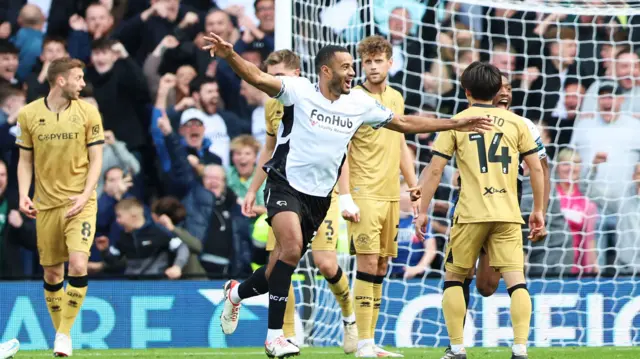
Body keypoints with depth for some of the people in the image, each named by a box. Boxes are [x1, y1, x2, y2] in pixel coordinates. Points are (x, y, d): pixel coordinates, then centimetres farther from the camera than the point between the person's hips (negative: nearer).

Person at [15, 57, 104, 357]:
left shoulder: (87, 113, -2)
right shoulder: (28, 114, 1)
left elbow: (96, 159, 0)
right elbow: (25, 160, 8)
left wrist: (85, 195, -14)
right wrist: (24, 195, -6)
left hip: (80, 202, -2)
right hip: (46, 203, 2)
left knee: (78, 265, -18)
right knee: (51, 272, 5)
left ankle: (64, 334, -8)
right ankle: (59, 332, 20)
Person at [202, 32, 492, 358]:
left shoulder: (360, 103, 4)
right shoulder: (300, 91, -11)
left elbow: (403, 123, 15)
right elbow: (257, 78, -25)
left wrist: (454, 124, 15)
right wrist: (230, 56, -45)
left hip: (320, 197, 5)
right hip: (286, 186, -5)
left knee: (278, 272, 9)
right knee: (291, 248, -28)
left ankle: (236, 293, 41)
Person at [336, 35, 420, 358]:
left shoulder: (396, 98, 14)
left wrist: (415, 190, 19)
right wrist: (345, 197, -16)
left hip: (391, 195, 7)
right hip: (364, 194, -7)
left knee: (381, 266, 8)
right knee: (368, 263, -11)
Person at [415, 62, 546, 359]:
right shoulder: (516, 122, 9)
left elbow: (434, 171, 1)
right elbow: (536, 169, 9)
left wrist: (423, 211, 6)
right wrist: (538, 210, 17)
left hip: (471, 214, -1)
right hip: (508, 213, 1)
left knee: (453, 278, 13)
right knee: (516, 281, -2)